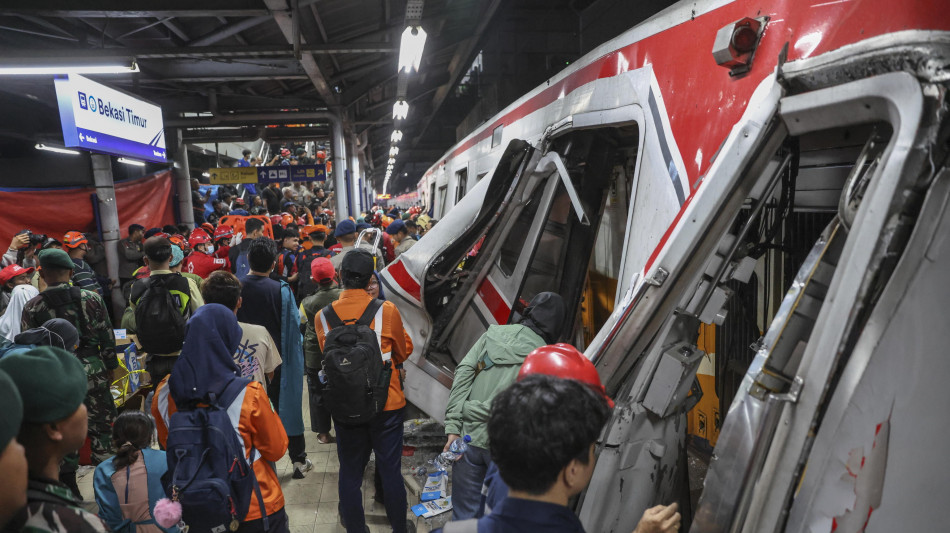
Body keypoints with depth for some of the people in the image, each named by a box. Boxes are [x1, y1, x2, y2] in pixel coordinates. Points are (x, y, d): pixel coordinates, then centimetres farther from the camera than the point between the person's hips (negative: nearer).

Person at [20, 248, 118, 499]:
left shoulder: (32, 308, -5)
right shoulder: (92, 299, -4)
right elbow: (107, 337, -1)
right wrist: (111, 366, 9)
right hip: (92, 371, 0)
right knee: (101, 426, 10)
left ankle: (71, 491, 18)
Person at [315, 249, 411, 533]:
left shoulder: (322, 316, -9)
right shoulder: (387, 310, -15)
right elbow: (403, 352, 0)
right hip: (387, 403, -1)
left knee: (350, 473, 16)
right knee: (390, 471, 13)